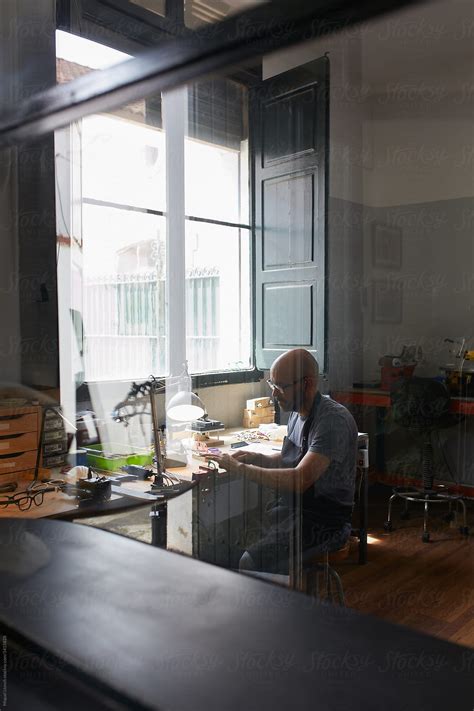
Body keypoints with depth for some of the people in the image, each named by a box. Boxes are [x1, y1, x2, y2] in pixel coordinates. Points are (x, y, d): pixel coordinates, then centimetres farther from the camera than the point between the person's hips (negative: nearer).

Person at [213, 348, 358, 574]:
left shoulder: (333, 420, -21)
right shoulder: (296, 412, 7)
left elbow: (300, 480, -29)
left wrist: (240, 468, -23)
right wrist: (256, 458, 3)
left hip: (323, 521, -8)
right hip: (291, 507, 8)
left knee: (251, 561, -25)